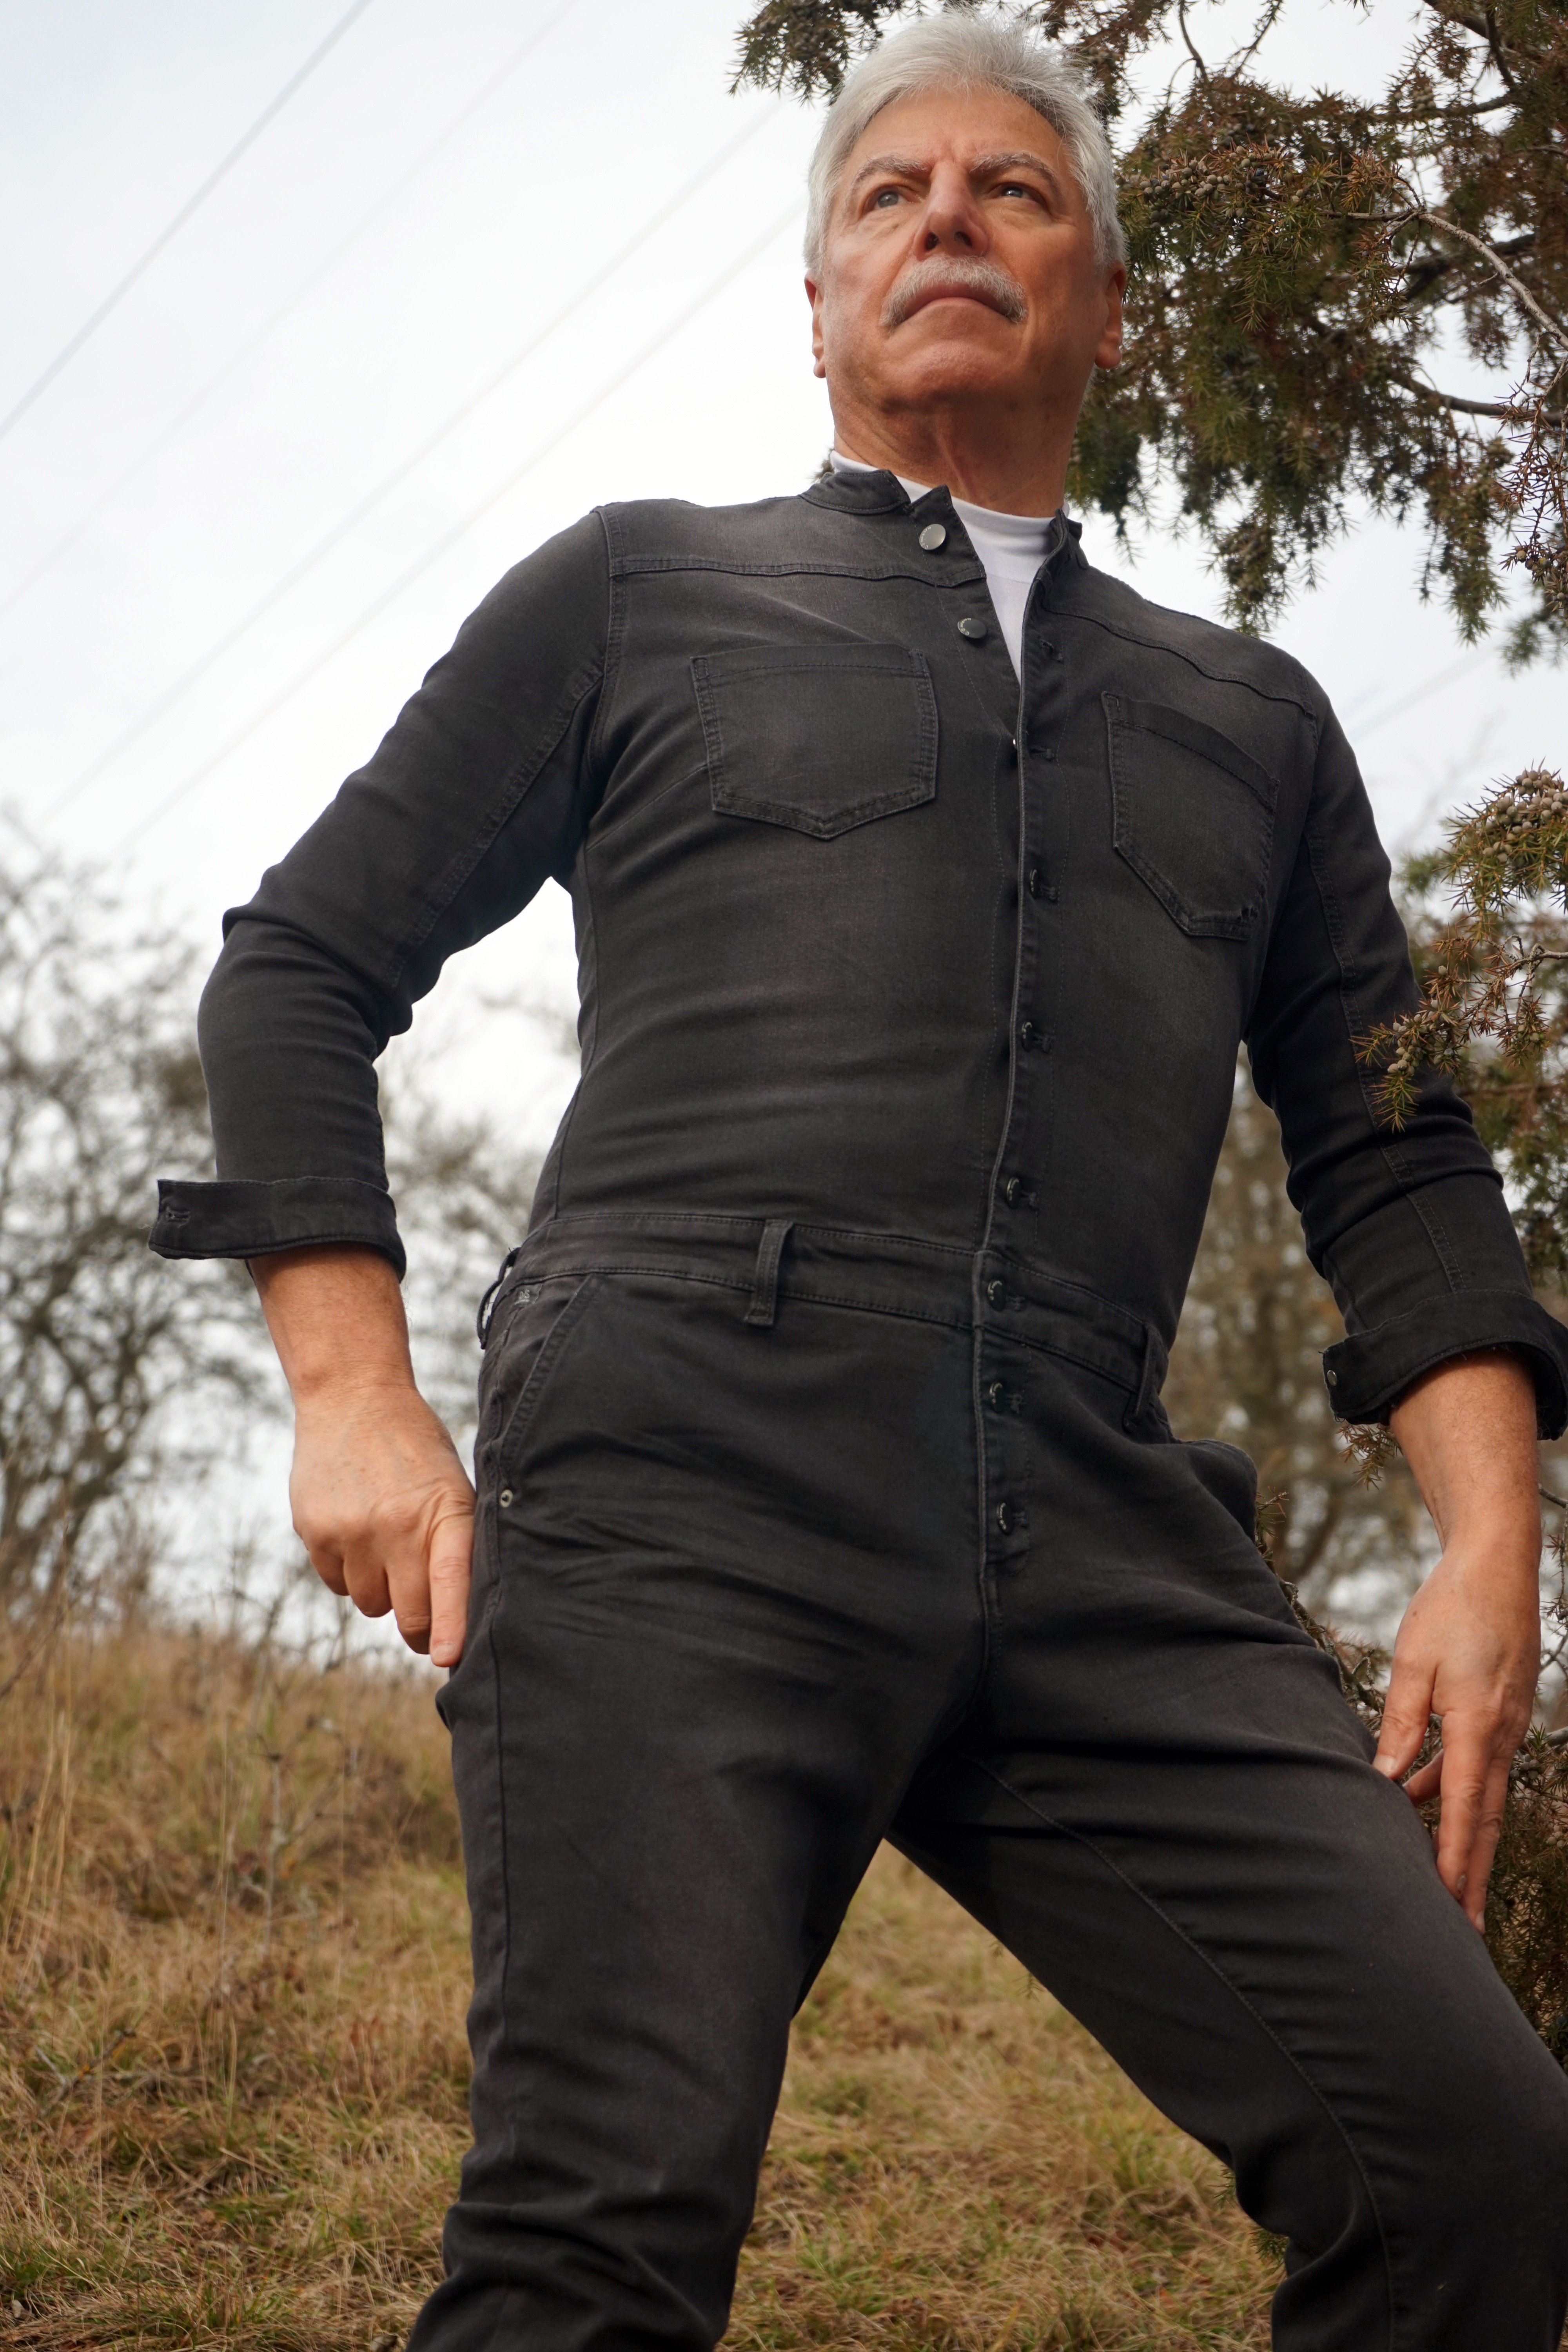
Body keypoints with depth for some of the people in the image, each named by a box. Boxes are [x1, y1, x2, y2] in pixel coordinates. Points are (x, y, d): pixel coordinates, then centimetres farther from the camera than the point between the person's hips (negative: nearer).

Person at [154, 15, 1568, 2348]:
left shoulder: (1250, 720, 26)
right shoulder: (637, 596, 19)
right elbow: (300, 968, 16)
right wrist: (356, 1405, 1)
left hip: (1100, 1548, 3)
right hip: (682, 1481, -2)